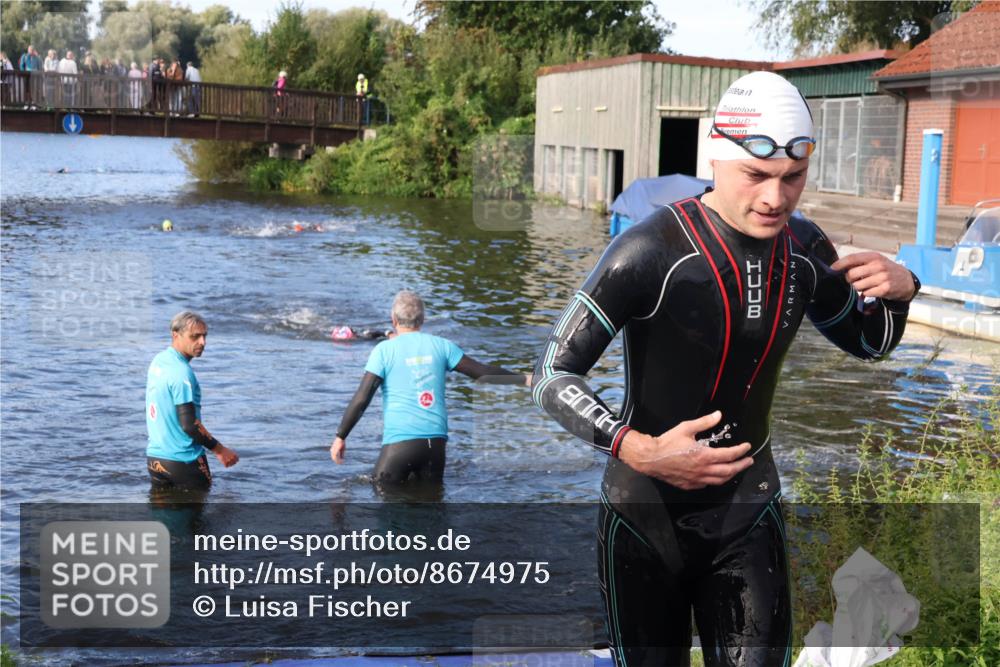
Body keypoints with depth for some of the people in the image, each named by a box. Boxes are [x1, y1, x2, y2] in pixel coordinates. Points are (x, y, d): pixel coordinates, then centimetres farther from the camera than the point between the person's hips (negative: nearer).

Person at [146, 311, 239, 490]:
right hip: (183, 461, -8)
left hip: (154, 456, 8)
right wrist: (220, 450, -14)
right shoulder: (182, 373, -21)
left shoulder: (158, 361, 7)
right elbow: (189, 424, -23)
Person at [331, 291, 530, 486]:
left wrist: (341, 437, 3)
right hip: (436, 441, 4)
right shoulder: (441, 346, 7)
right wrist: (523, 379, 21)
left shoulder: (384, 350, -2)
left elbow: (361, 399, -6)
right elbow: (483, 372, 9)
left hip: (400, 440, -4)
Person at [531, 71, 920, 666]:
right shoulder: (652, 250, -21)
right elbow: (553, 377, -17)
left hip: (748, 508, 4)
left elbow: (866, 343, 15)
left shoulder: (805, 249, -3)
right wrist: (637, 450, -32)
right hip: (645, 514, -4)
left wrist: (899, 290, -7)